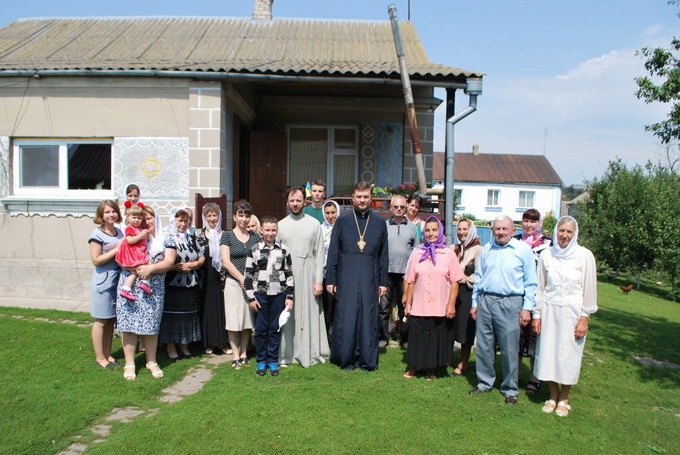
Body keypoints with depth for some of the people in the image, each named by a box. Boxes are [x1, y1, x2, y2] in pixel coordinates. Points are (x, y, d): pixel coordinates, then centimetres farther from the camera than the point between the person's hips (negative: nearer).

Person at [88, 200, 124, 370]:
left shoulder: (119, 232, 12)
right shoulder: (97, 234, -10)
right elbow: (96, 260, -15)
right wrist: (117, 249, -17)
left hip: (118, 279, 7)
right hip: (103, 281, -7)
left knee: (111, 320, 12)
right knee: (101, 321, 2)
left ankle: (107, 355, 22)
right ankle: (99, 358, 14)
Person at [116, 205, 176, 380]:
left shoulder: (167, 240, 7)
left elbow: (169, 262, -4)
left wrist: (150, 268, -19)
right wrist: (136, 268, -15)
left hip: (154, 289, 0)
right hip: (130, 286, 0)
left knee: (151, 325, 6)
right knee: (129, 324, 1)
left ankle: (152, 362, 19)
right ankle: (129, 364, 11)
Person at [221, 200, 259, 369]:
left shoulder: (255, 237, 10)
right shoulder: (227, 236, 1)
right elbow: (226, 262, -6)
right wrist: (242, 279, -12)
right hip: (233, 283, -3)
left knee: (248, 320, 8)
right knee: (234, 321, 0)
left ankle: (244, 354, 18)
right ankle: (235, 356, 9)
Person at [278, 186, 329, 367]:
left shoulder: (314, 224, 4)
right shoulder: (280, 225, 8)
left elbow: (319, 255, 2)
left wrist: (319, 280, -4)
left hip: (307, 274, -1)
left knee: (308, 313, 2)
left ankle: (308, 354, 13)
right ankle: (286, 354, 15)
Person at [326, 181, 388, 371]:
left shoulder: (379, 223, 8)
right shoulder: (342, 221, 4)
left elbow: (383, 254, 8)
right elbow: (333, 252, 4)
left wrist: (383, 282, 4)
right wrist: (330, 280, -1)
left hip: (370, 279, 1)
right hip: (346, 278, -1)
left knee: (368, 318, 5)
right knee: (345, 318, 1)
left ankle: (368, 360, 16)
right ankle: (346, 359, 15)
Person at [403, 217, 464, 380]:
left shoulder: (449, 254, 1)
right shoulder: (417, 254, 6)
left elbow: (454, 282, -1)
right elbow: (411, 282, 8)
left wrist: (451, 304, -7)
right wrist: (408, 303, 5)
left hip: (440, 309, -1)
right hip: (419, 308, 1)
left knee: (436, 339, 8)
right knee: (418, 338, 8)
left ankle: (430, 369, 24)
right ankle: (414, 368, 24)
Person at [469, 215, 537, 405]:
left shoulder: (523, 250, 0)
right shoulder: (486, 249, 11)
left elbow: (530, 282, 0)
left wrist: (527, 308, -5)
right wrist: (475, 303, 13)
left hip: (510, 303, -4)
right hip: (485, 301, 4)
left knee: (509, 349, 2)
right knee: (484, 346, 9)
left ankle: (510, 389, 16)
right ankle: (485, 382, 24)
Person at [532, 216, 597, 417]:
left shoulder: (584, 255, -5)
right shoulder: (547, 255, 2)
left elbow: (589, 289, -2)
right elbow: (540, 287, 7)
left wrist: (584, 318, -5)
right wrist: (537, 314, 5)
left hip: (572, 311, -2)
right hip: (549, 310, 2)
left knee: (568, 355, 4)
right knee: (548, 352, 6)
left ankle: (564, 399, 22)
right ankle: (553, 395, 24)